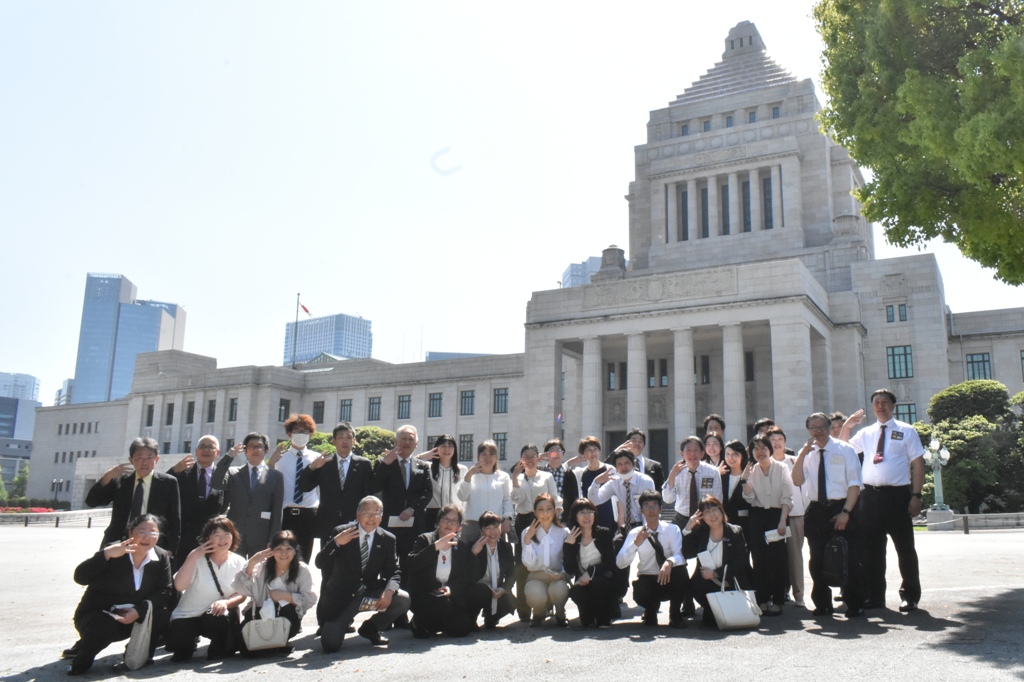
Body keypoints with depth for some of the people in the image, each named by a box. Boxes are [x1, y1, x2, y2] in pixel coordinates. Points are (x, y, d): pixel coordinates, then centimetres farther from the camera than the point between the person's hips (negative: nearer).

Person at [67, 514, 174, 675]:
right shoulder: (114, 552, -14)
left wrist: (140, 610, -25)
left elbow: (165, 591, -10)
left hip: (132, 616, 3)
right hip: (97, 614, -3)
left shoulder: (162, 557, -4)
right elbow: (80, 577, -24)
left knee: (160, 615, -24)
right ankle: (82, 659, -1)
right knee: (105, 626, -35)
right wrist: (106, 554, -38)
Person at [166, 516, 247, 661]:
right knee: (177, 643, -26)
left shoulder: (239, 562, -4)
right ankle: (188, 645, 14)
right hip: (188, 616, 0)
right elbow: (179, 586, -21)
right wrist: (192, 557, -27)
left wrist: (226, 602, -26)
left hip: (216, 615, 1)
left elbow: (241, 594, -5)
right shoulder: (198, 559, -9)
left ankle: (218, 651, 2)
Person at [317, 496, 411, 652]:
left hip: (370, 591, 3)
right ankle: (346, 620, 20)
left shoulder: (388, 539, -1)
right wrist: (336, 543, -28)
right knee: (330, 645, -18)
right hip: (343, 595, -3)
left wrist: (389, 590, -24)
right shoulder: (341, 532, -7)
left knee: (403, 600, -22)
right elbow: (320, 563, -10)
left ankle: (370, 628, 7)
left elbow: (394, 571, -1)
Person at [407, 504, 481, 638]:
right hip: (425, 597, -4)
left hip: (452, 596, 4)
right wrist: (435, 546, -21)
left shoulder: (463, 546, 11)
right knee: (442, 604, -36)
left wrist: (451, 588, -13)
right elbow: (413, 565, -14)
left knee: (462, 628, -19)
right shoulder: (424, 540, 2)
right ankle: (419, 623, -3)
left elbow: (468, 576, 6)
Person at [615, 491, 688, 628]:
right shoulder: (635, 533, -4)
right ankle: (651, 612, 3)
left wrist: (669, 562, -45)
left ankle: (675, 616, -10)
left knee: (680, 569, -32)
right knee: (639, 591, -35)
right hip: (647, 581, 0)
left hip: (670, 580, 1)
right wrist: (636, 543, -31)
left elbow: (680, 555, -22)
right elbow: (620, 563, -15)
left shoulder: (672, 529, -5)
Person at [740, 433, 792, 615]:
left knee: (778, 558, -4)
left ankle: (777, 601, 5)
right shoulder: (751, 470, 6)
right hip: (758, 517, 3)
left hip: (777, 514, -3)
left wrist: (782, 521, -14)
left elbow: (787, 498, -6)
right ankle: (762, 600, 11)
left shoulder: (782, 469, -2)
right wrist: (745, 478, -12)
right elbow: (750, 498, -1)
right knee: (759, 559, 3)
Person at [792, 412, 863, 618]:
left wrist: (845, 512, -15)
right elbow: (797, 481, -4)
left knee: (850, 559, -3)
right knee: (818, 560, 6)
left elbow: (854, 484, -5)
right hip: (816, 511, 3)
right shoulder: (807, 454, 9)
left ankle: (854, 605, 10)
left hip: (842, 510, -3)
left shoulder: (844, 450, 0)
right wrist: (802, 454, -13)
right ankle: (822, 605, 18)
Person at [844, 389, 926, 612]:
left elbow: (918, 465, -1)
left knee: (905, 549, 4)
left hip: (897, 495, -4)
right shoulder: (866, 433, 14)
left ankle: (910, 597, 16)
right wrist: (846, 427, 3)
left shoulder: (906, 431, 3)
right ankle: (875, 597, 20)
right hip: (870, 496, 4)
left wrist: (916, 496, -10)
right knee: (871, 549, 9)